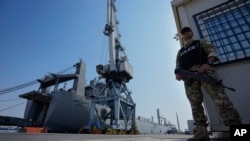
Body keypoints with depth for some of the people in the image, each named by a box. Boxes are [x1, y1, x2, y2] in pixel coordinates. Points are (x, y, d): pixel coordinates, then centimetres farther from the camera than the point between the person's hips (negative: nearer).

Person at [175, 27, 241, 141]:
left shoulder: (200, 42, 27)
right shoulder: (180, 52, 34)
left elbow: (212, 51, 10)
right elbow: (178, 66, 24)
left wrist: (208, 63, -12)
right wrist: (178, 74, -1)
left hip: (204, 70, -2)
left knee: (220, 98, -20)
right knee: (195, 104, -8)